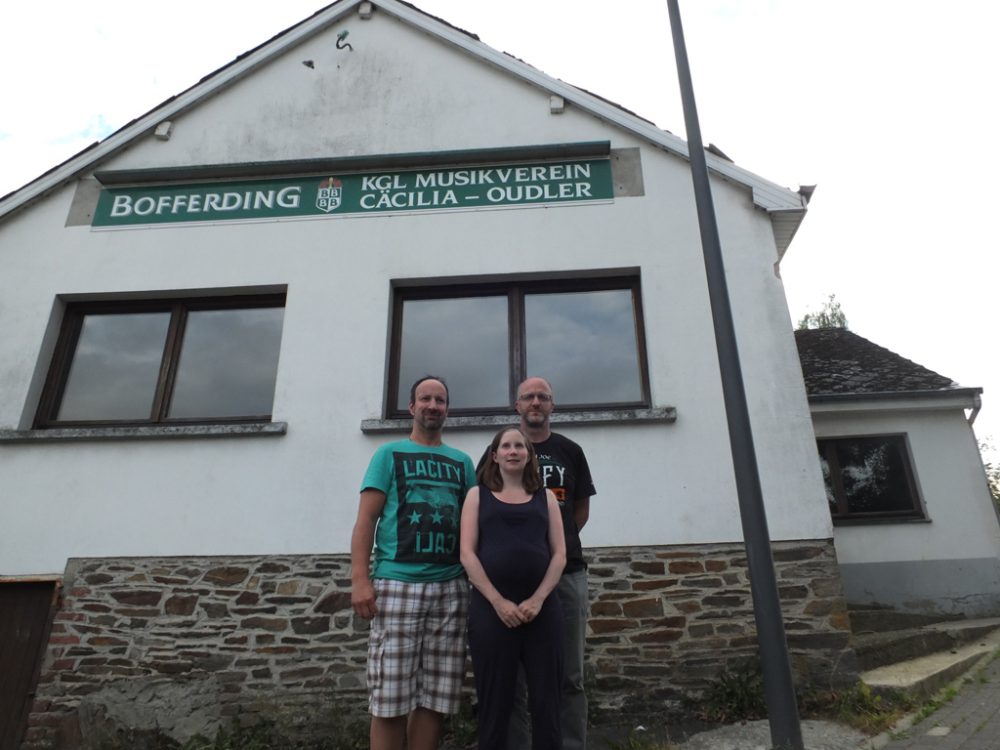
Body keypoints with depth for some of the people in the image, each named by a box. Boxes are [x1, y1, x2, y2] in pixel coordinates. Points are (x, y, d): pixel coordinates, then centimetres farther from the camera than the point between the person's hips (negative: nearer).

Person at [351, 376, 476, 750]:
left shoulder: (461, 462, 17)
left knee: (435, 698, 6)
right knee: (390, 699, -1)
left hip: (451, 587, 3)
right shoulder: (390, 454, 8)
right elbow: (365, 520, 1)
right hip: (397, 583, -3)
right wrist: (360, 579, -11)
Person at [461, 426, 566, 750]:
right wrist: (498, 601, -11)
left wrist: (538, 599, -8)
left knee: (546, 700, 5)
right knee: (494, 701, 5)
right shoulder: (478, 495, 8)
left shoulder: (545, 497, 12)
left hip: (542, 608, 2)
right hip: (490, 608, -1)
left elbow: (559, 554, 6)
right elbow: (467, 554, -1)